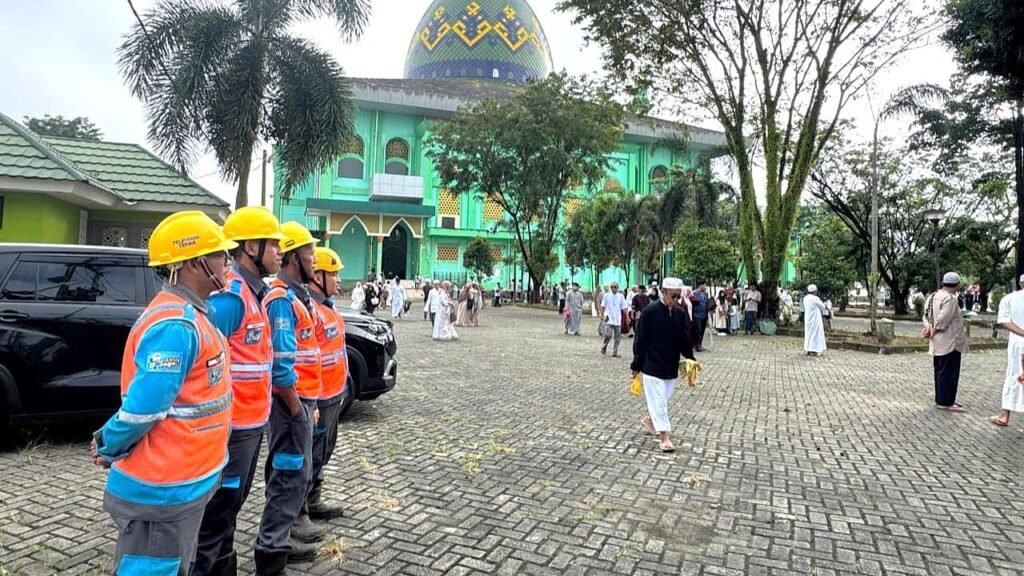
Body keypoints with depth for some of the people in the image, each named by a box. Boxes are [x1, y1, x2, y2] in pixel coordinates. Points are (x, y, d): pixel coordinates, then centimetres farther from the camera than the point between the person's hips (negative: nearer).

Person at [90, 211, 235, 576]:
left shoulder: (188, 315, 7)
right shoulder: (175, 326, -25)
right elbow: (142, 409, -24)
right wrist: (108, 450, -7)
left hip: (182, 483, 9)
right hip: (162, 490, -9)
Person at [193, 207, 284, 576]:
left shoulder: (254, 292, 10)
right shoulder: (230, 296, -20)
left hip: (251, 422, 9)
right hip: (232, 426, -9)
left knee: (228, 510, 22)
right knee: (215, 516, 3)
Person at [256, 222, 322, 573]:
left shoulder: (298, 295, 13)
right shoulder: (282, 299, -18)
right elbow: (280, 363, -24)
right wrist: (297, 408, -16)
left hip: (302, 399, 10)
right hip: (292, 402, -10)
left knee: (296, 474, 18)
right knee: (290, 476, -1)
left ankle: (282, 540, 31)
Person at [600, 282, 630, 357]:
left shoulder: (620, 296, 5)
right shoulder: (607, 295, 1)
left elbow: (624, 307, 7)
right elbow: (603, 306, 4)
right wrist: (602, 315, -2)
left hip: (618, 320, 3)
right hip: (609, 319, -3)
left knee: (618, 337, 3)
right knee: (608, 335, -14)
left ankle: (615, 352, 12)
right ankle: (604, 347, 11)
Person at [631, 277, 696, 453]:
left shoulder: (681, 314, 1)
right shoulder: (650, 312, -14)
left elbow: (685, 340, 9)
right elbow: (641, 340, -10)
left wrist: (689, 359, -3)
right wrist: (637, 365, -8)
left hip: (672, 366, 6)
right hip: (653, 365, -6)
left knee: (664, 398, 17)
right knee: (658, 400, -3)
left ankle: (648, 419, 40)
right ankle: (664, 436, 3)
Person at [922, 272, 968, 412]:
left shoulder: (935, 296, 11)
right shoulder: (950, 298, -19)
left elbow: (927, 315, 10)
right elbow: (942, 319, -24)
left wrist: (929, 327, -5)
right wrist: (933, 331, -11)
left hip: (938, 343, 10)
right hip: (949, 342, -10)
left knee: (941, 371, 15)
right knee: (948, 372, -3)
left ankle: (941, 399, 23)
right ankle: (945, 402, 2)